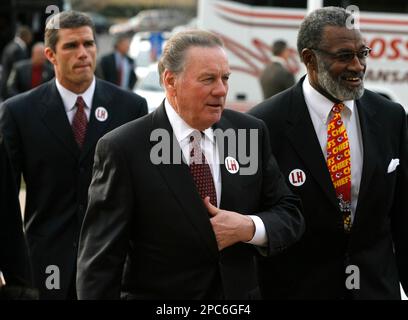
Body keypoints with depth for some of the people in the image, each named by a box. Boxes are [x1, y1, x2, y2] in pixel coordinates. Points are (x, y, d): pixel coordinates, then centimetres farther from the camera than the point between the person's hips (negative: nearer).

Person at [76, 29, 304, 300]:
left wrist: (249, 227, -16)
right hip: (157, 293, -4)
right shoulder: (123, 149, -15)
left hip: (240, 297, 4)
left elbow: (290, 216, 2)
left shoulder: (251, 132, -3)